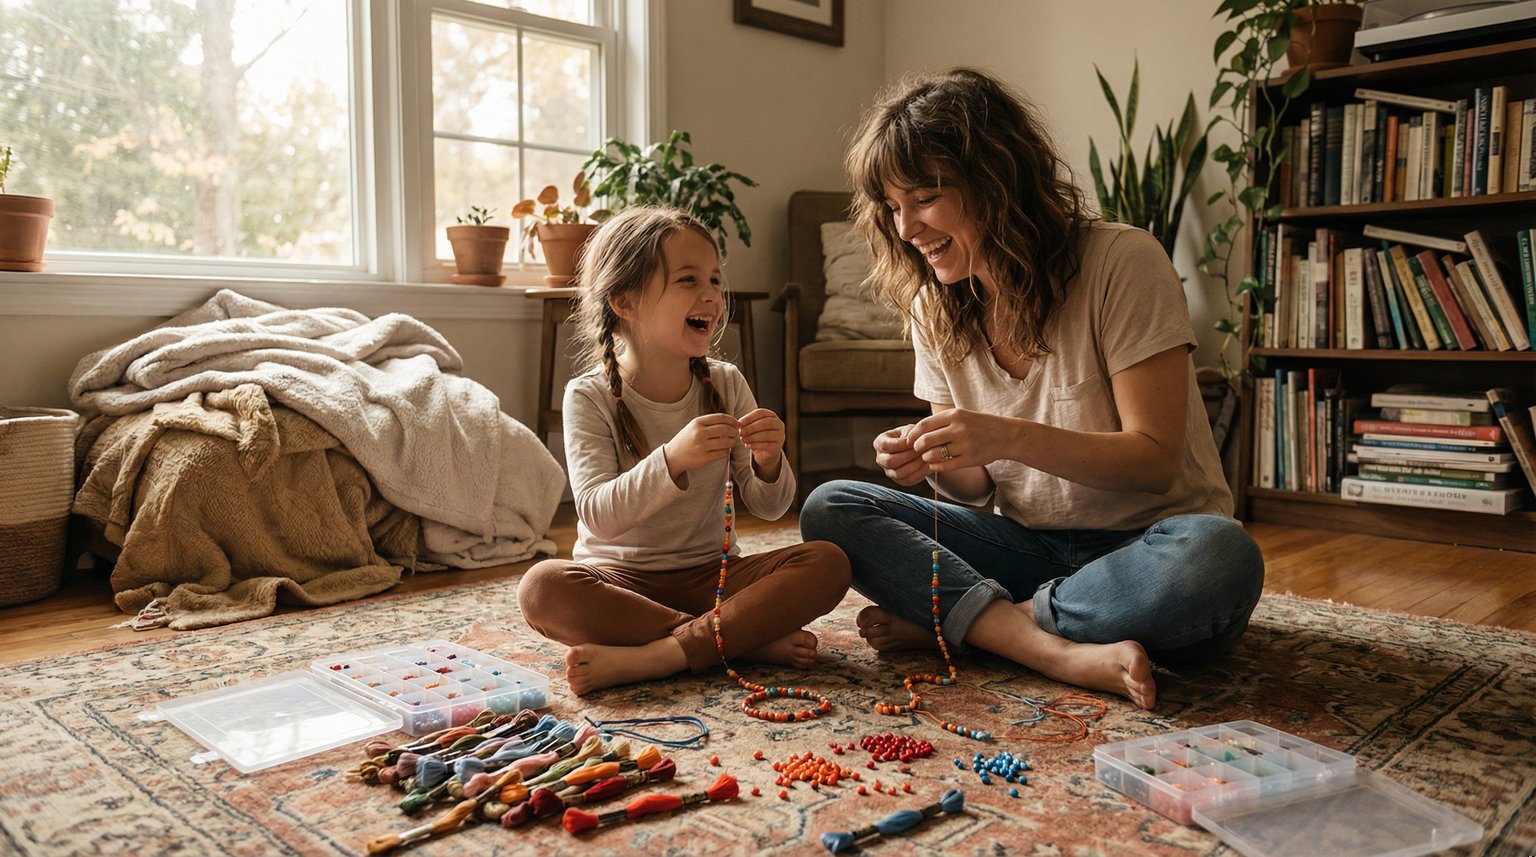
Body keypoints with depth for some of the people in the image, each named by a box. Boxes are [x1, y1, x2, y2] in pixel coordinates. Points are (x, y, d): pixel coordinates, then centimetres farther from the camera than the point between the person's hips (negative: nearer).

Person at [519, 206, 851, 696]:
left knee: (827, 563, -19)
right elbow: (597, 516, -21)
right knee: (543, 587, -32)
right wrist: (672, 460, -38)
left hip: (709, 575, 3)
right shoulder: (591, 397, -9)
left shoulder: (725, 385, 1)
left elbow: (769, 508, 0)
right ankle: (746, 639, -24)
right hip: (620, 579, -2)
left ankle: (657, 656, -27)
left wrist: (768, 462, -23)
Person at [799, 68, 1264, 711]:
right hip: (1029, 546, 4)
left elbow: (1157, 460, -16)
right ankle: (1063, 652, -27)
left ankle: (951, 621, -19)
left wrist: (1013, 437, -29)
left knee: (1216, 557, -39)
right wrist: (934, 463, -18)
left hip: (1141, 544, -4)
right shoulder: (935, 307, 2)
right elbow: (976, 488, 6)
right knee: (830, 509, -13)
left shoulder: (1122, 263, -14)